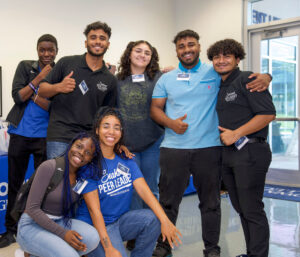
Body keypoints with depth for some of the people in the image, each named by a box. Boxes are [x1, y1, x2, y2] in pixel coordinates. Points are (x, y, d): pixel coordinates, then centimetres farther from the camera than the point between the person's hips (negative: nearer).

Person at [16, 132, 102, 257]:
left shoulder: (84, 175, 0)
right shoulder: (49, 167, -18)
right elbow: (32, 208, -19)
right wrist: (63, 233, -24)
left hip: (61, 222, 7)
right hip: (32, 225, -6)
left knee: (93, 237, -23)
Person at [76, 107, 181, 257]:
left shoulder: (126, 160, 5)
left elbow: (143, 190, -7)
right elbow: (94, 209, -17)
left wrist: (165, 220, -21)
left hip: (121, 220, 5)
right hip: (95, 226, -5)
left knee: (153, 218, -20)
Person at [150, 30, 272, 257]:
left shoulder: (214, 73, 5)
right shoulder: (166, 79, 10)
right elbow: (155, 109, 9)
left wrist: (265, 77, -12)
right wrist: (171, 123, -10)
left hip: (208, 147, -1)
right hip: (173, 148, 1)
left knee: (210, 202, 9)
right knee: (168, 201, 8)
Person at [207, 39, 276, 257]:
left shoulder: (247, 79, -8)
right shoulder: (219, 87, 16)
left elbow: (268, 114, -16)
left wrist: (235, 134, -17)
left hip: (250, 152, -8)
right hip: (228, 154, 8)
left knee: (252, 210, -2)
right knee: (240, 208, 15)